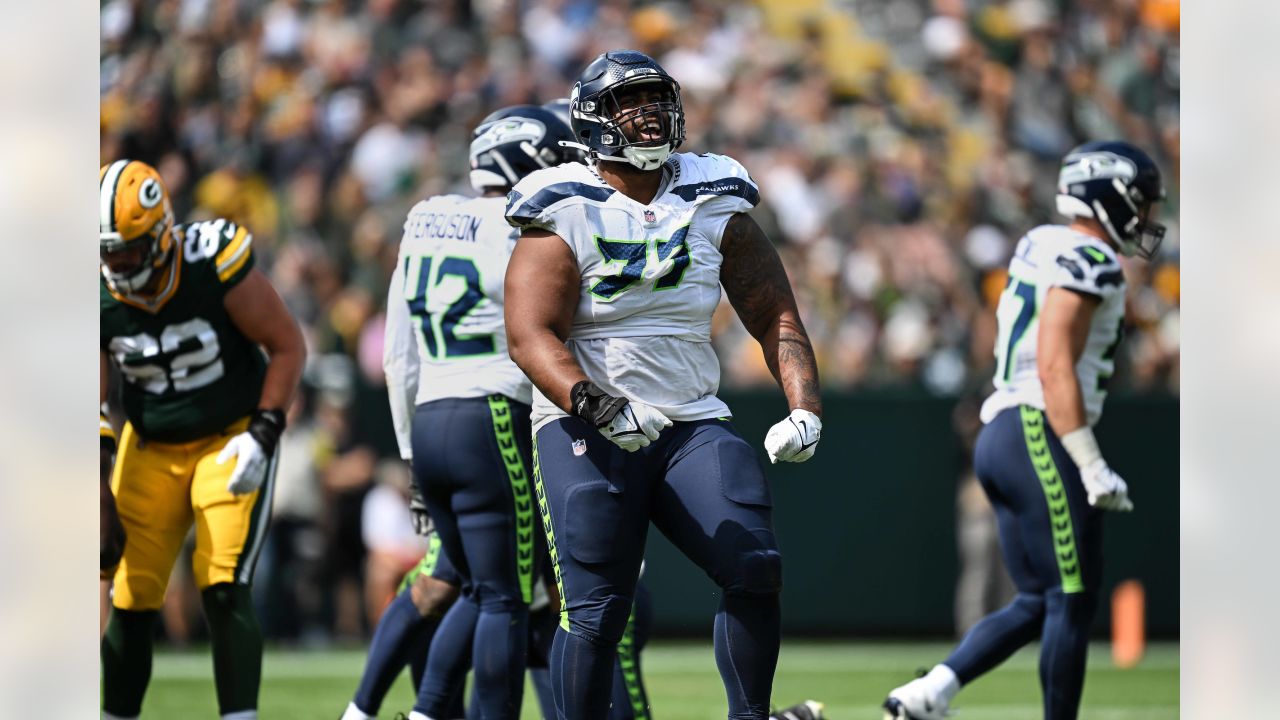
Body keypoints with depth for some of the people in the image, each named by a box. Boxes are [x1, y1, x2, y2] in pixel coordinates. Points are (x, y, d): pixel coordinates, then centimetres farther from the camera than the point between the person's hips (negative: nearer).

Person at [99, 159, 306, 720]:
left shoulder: (214, 265, -22)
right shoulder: (97, 295, -10)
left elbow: (287, 346, -11)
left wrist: (263, 434, -16)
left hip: (231, 440, -4)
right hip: (151, 450, 4)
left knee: (224, 589, -17)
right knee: (131, 599, 1)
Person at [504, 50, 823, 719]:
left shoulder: (715, 207, 7)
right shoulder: (566, 217, -6)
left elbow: (775, 317, 8)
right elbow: (531, 336, -16)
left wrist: (804, 408, -9)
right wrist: (600, 408, -32)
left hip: (692, 425, 4)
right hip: (587, 429, -4)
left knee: (756, 570, -13)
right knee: (594, 609, -9)